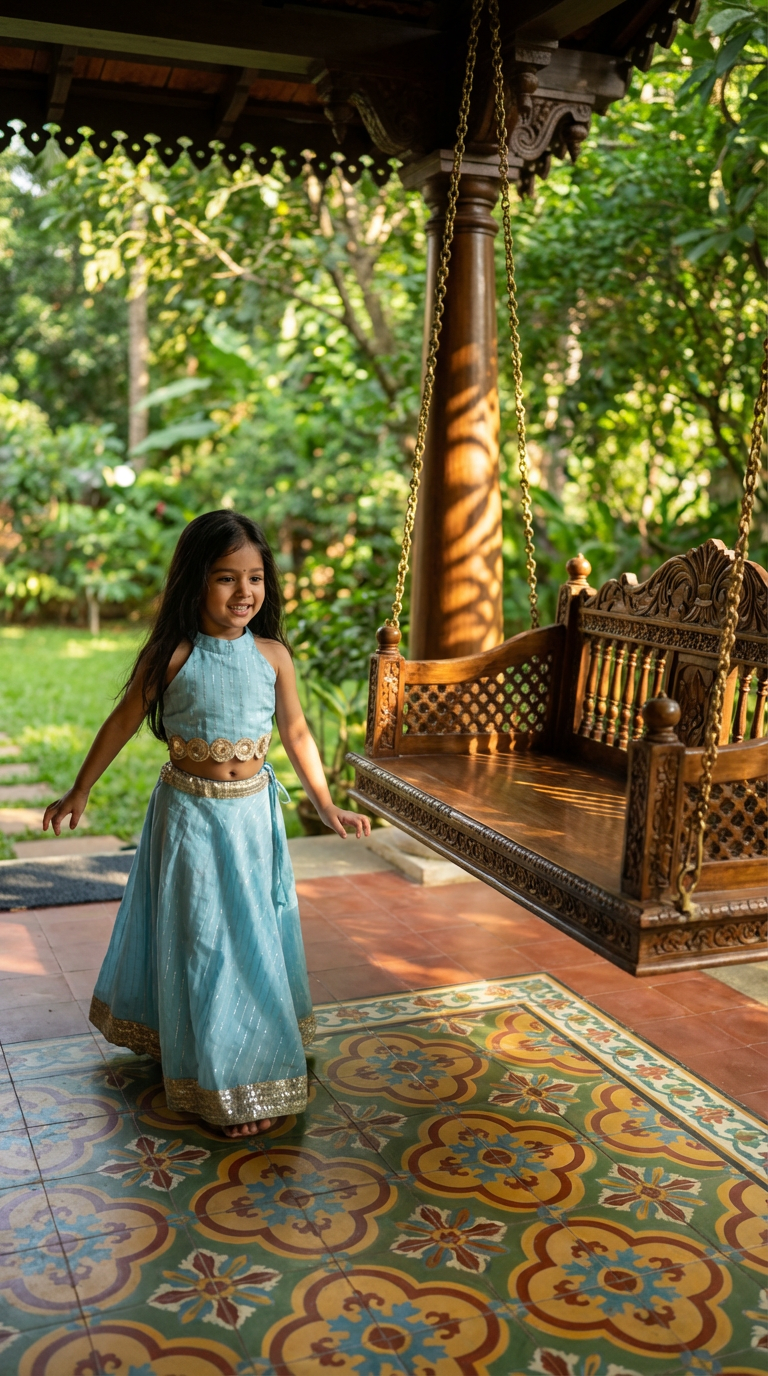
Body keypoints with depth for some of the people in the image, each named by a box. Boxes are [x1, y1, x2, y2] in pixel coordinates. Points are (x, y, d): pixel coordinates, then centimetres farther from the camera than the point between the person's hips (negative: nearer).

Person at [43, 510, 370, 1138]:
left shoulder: (273, 655, -5)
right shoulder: (173, 656, -13)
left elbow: (296, 733, 7)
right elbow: (123, 722, -1)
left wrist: (327, 806, 10)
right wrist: (79, 793, 5)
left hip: (253, 811, 3)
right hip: (189, 811, -3)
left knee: (255, 933, 14)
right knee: (200, 938, 4)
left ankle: (255, 1057, 37)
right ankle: (225, 1083, 20)